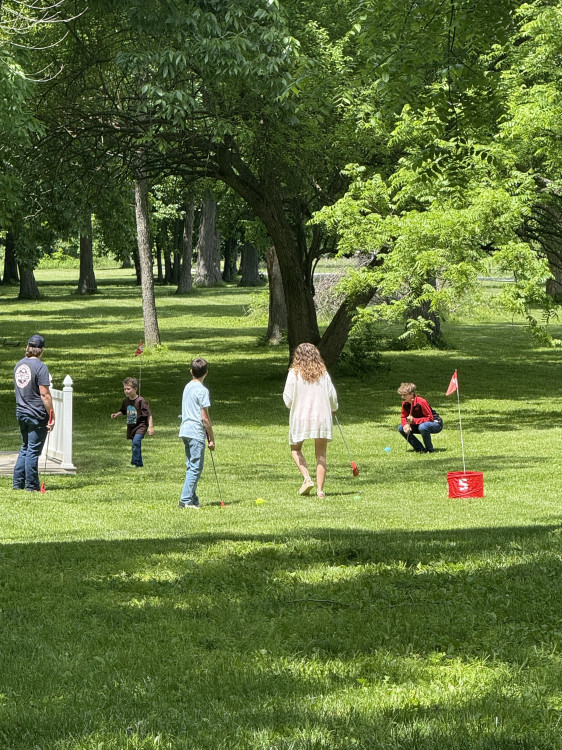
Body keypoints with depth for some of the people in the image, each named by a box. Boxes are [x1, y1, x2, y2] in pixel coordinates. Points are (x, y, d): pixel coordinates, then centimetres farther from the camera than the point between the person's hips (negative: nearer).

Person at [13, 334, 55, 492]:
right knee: (33, 450, -1)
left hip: (21, 413, 7)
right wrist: (52, 416, -12)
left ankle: (17, 482, 17)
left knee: (25, 448, 17)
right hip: (37, 414, -7)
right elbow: (44, 394, -17)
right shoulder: (39, 366, -15)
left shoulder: (18, 365, 9)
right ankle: (31, 485, 3)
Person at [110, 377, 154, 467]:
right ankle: (139, 463, 27)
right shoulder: (126, 401, 6)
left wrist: (150, 427, -18)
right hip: (131, 427, 8)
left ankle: (134, 463, -23)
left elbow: (149, 414, -14)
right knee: (135, 445, 13)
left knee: (136, 441, -25)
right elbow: (124, 412, 24)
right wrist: (116, 414, 4)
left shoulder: (140, 401, -15)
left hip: (141, 426, -8)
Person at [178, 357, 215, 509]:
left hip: (185, 431, 8)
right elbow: (205, 418, -14)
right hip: (197, 433, -8)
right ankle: (186, 499, -9)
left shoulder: (187, 387, 13)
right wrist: (212, 439, -6)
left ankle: (193, 499, 13)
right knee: (196, 468, -6)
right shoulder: (202, 390, -12)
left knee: (191, 467, 12)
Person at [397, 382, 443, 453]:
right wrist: (405, 425, -21)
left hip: (436, 424, -8)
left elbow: (430, 418, -27)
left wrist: (414, 420, -33)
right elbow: (403, 417, 3)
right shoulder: (405, 404, -6)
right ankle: (420, 449, -2)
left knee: (422, 427, -40)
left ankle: (429, 449, -15)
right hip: (419, 424, 8)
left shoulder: (421, 402, -28)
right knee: (401, 428, -6)